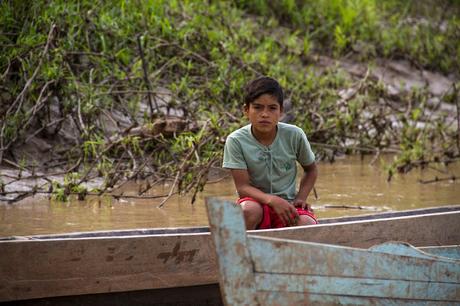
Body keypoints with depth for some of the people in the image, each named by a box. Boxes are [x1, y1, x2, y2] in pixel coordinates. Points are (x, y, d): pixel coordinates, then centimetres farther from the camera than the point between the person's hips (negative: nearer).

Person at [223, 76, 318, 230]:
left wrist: (301, 198, -5)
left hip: (287, 204, 2)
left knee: (307, 225, -31)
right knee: (248, 210, -38)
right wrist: (272, 200, -32)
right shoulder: (236, 140, -12)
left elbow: (311, 170, 12)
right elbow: (242, 187, -15)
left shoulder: (294, 135, -7)